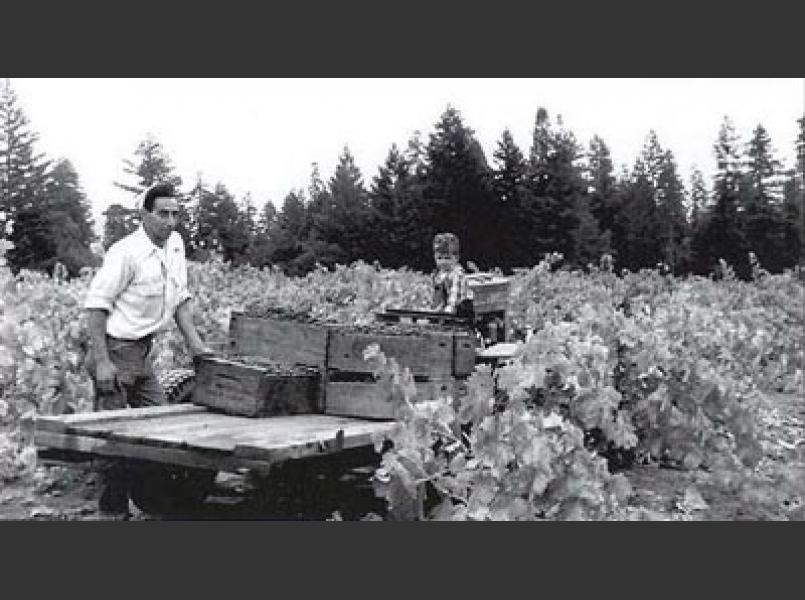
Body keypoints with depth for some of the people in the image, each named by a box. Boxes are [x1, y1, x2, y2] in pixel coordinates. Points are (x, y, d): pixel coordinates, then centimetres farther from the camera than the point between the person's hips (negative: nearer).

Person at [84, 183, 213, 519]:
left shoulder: (176, 244, 7)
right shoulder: (127, 252, -17)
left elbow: (180, 297, 15)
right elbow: (96, 304, -17)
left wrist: (194, 342, 7)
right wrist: (101, 362, -21)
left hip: (143, 353, 8)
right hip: (116, 351, -8)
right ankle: (113, 510, 8)